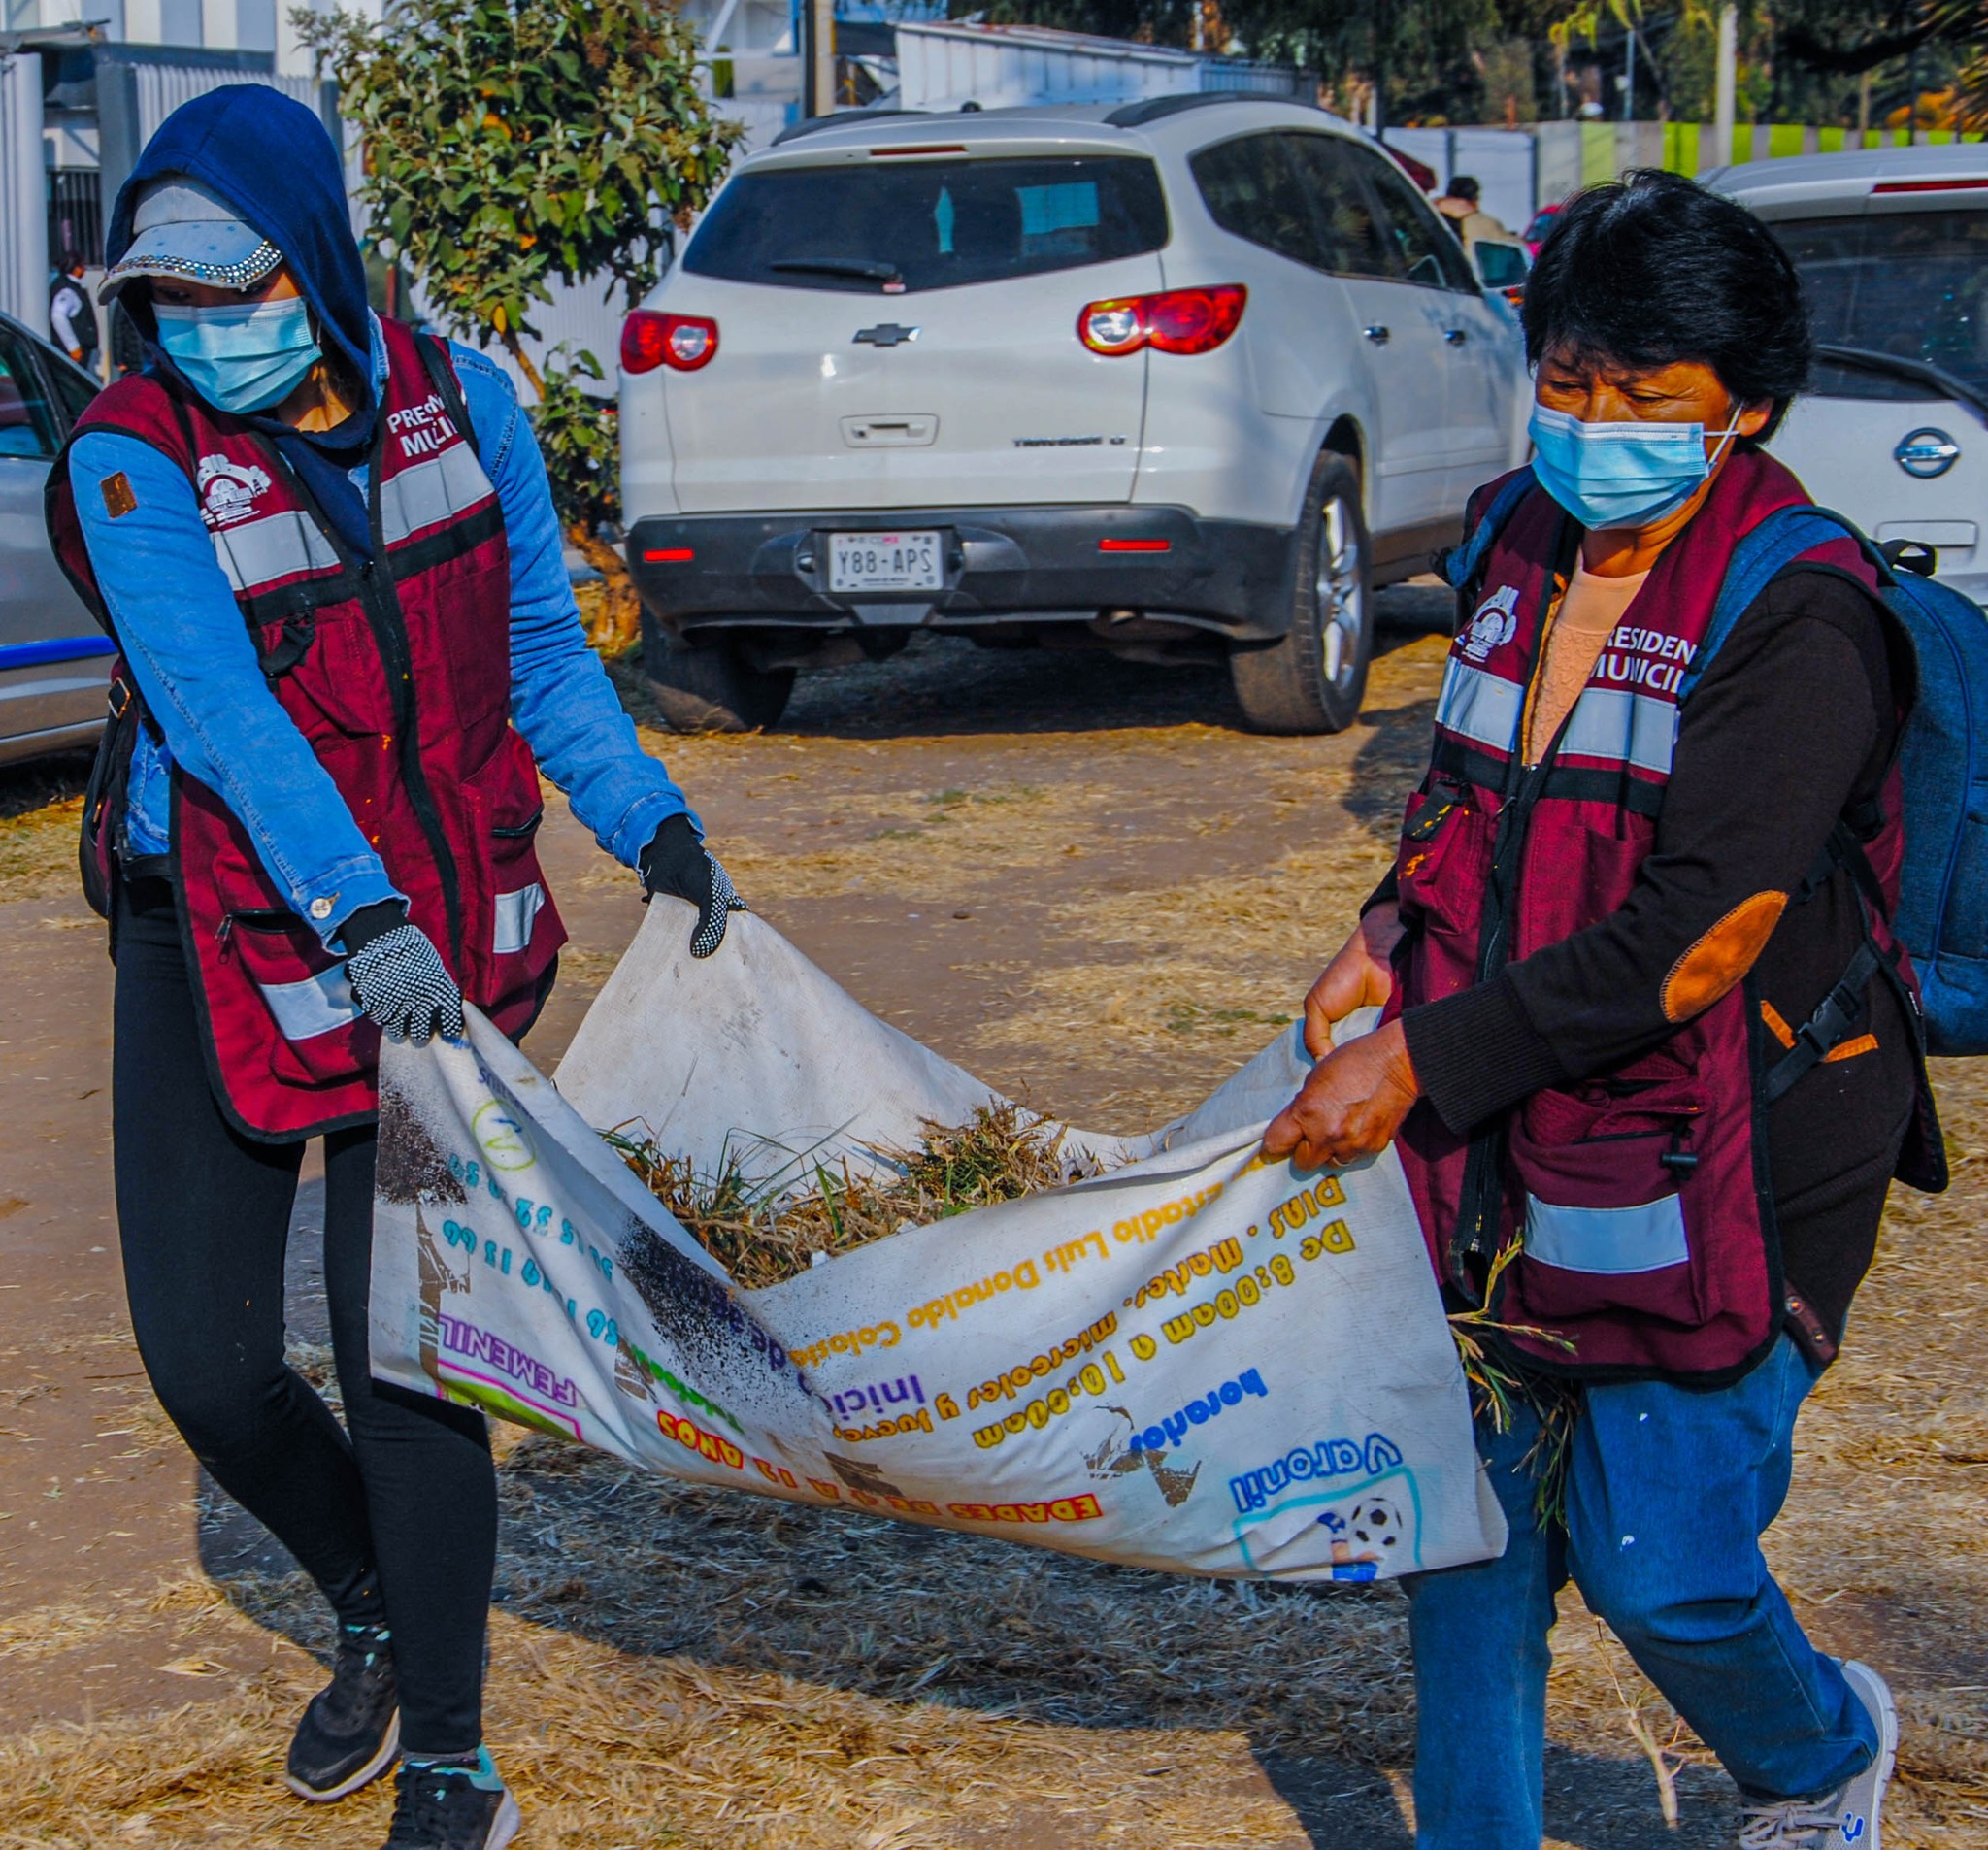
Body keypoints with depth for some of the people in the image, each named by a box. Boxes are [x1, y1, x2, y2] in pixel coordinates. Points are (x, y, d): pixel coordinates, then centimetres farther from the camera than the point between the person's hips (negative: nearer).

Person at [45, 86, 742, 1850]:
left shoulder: (458, 402, -4)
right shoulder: (134, 462, -14)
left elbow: (542, 650, 6)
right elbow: (219, 708, -26)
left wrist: (655, 825, -6)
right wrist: (357, 916, -38)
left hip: (436, 943, 0)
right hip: (219, 947, 0)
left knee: (401, 1357, -4)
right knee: (205, 1359, 4)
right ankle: (377, 1610, 35)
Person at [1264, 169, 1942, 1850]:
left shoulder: (1799, 623, -18)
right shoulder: (1521, 545, 6)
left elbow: (1686, 945, -23)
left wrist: (1423, 1064, -20)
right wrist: (1394, 938, 4)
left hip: (1729, 1160, -6)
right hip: (1510, 1142, 7)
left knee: (1659, 1564, -2)